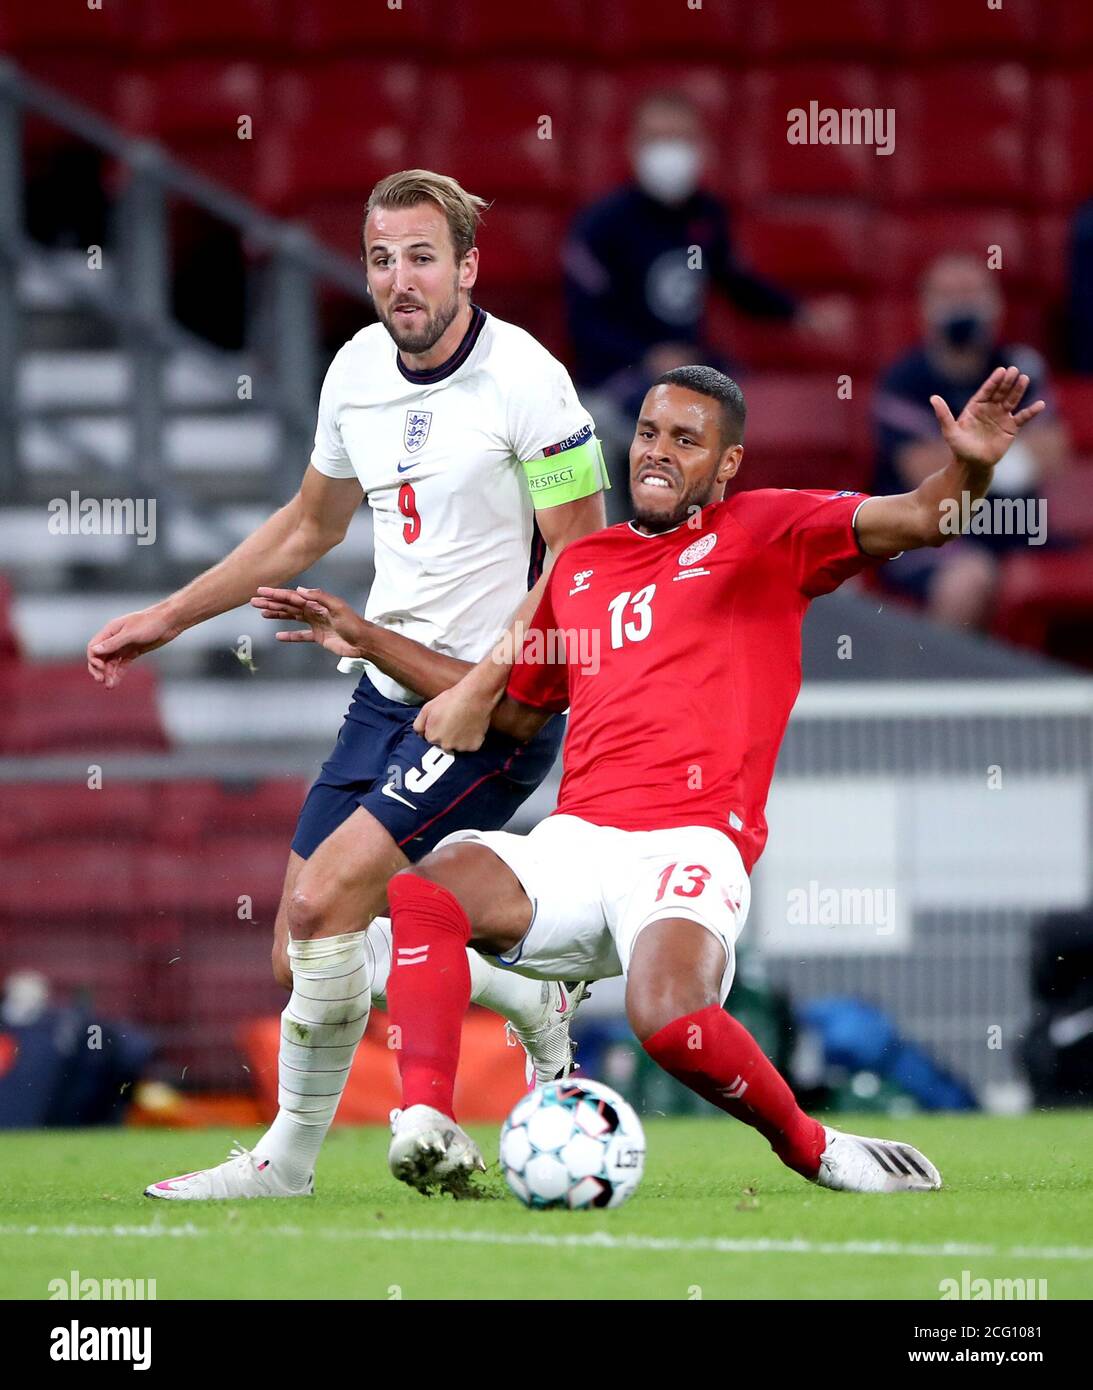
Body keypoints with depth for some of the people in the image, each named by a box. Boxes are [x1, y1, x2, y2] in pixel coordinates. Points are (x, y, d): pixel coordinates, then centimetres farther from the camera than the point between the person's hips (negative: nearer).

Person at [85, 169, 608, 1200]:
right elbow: (310, 526, 23)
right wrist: (168, 618, 21)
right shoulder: (358, 370, 6)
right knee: (303, 955, 4)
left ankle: (290, 1155, -2)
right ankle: (531, 1000, 25)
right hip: (385, 691, 8)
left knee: (324, 902, -18)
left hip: (496, 710, -8)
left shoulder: (524, 379, -15)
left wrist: (476, 694, -22)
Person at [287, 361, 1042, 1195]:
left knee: (670, 1021, -33)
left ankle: (811, 1147, -6)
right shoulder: (579, 568, 24)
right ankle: (427, 1125, -32)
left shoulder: (766, 532, 9)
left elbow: (914, 521, -4)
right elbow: (516, 710, 35)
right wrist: (370, 639, 31)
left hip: (690, 844, -5)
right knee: (421, 890, -25)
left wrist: (968, 469, -27)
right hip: (574, 841, 5)